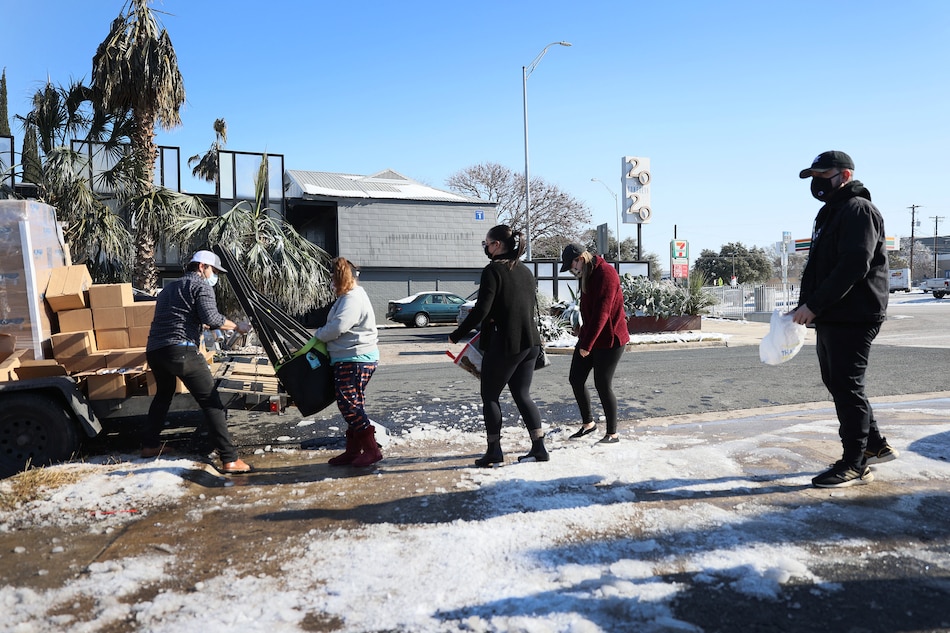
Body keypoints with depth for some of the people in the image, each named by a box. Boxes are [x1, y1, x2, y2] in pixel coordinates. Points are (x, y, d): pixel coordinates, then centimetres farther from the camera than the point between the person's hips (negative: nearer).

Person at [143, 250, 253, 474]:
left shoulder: (169, 287, 28)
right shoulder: (201, 285, 4)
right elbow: (211, 318, -11)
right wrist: (237, 327, 1)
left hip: (153, 350, 8)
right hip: (180, 350, -8)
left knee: (163, 394, 33)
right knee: (211, 402, -8)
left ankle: (149, 445, 40)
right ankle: (230, 459, -13)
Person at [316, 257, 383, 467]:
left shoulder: (352, 299, -16)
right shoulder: (350, 296, 19)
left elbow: (338, 326, -26)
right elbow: (340, 327, 20)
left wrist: (319, 334, -8)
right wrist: (323, 333, 5)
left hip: (355, 359, -11)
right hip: (350, 359, 11)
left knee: (349, 404, -11)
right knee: (351, 405, 13)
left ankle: (371, 449, -6)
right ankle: (352, 450, 20)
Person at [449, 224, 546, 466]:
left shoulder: (493, 271, -13)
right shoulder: (526, 271, 12)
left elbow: (481, 310, -18)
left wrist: (456, 335, -8)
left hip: (503, 344, -7)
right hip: (530, 343, 7)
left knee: (490, 396, 7)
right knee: (522, 395, 15)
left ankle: (494, 451, 10)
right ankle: (539, 447, 13)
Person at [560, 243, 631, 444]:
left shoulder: (605, 273, -20)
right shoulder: (586, 275, 11)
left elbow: (601, 313, -25)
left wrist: (587, 344, -25)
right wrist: (583, 339, 15)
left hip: (609, 339, -9)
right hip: (588, 337, 9)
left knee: (603, 385, -4)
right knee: (576, 379, 8)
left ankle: (612, 434, 10)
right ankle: (588, 423, 25)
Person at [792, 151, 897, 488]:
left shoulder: (858, 210, -12)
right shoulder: (831, 213, 20)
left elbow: (853, 267, -23)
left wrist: (813, 305, -22)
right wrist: (806, 306, 9)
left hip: (853, 318, -10)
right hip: (830, 318, 10)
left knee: (847, 387, -5)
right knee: (837, 382, 16)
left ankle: (855, 464, 5)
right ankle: (876, 446, 30)